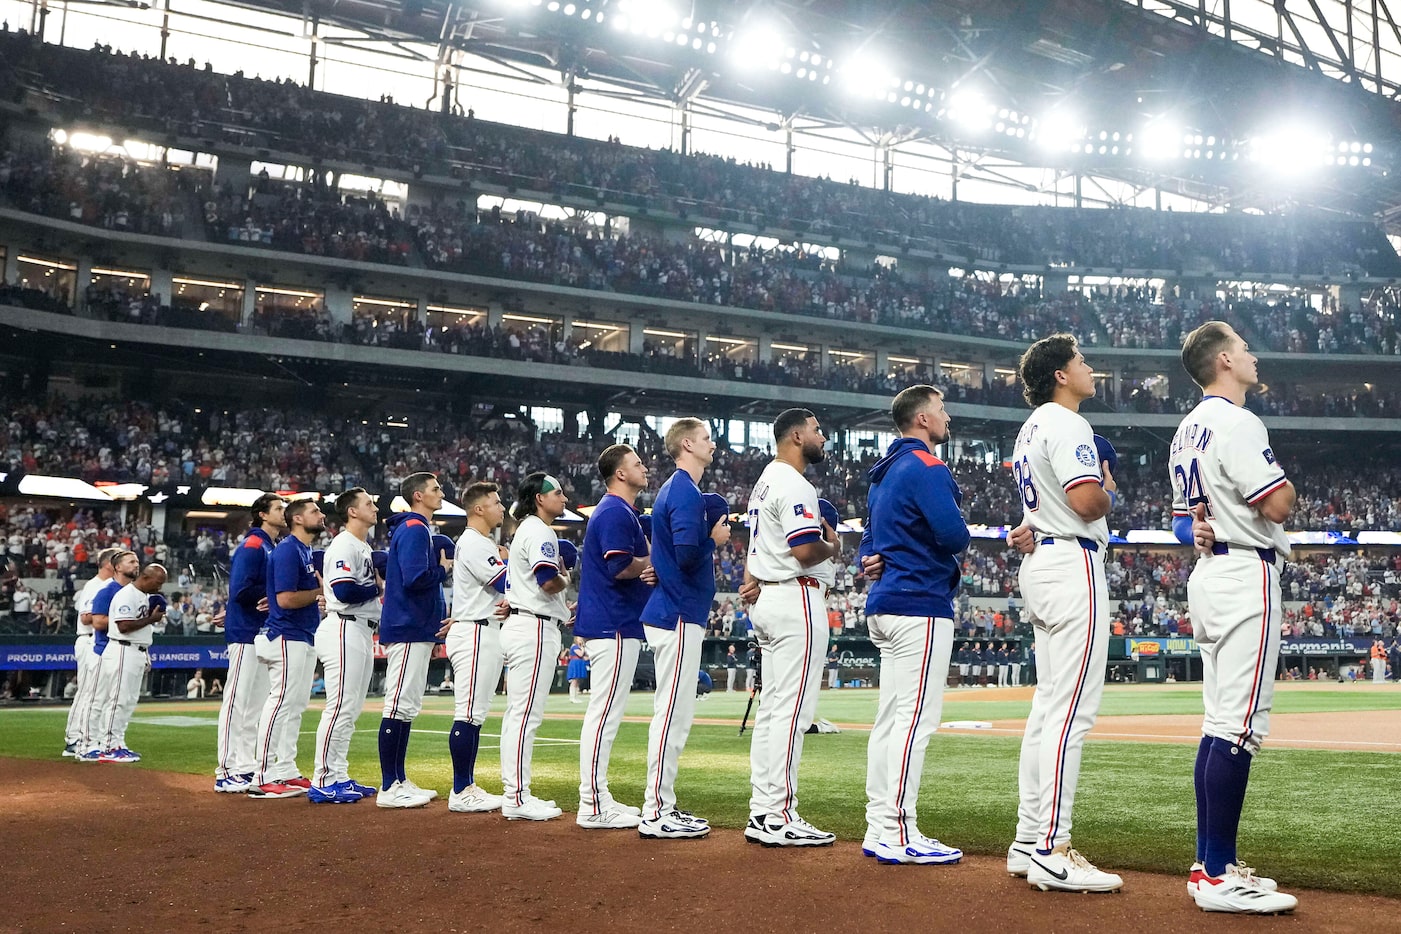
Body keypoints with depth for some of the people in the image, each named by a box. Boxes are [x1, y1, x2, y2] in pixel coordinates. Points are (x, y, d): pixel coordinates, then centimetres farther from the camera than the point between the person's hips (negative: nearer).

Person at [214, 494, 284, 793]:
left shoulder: (272, 548, 18)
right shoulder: (252, 545, -11)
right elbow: (241, 591, -20)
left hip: (264, 634, 10)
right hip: (247, 634, -10)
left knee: (256, 704, 12)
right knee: (237, 702, -7)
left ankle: (245, 768, 19)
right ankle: (226, 772, -3)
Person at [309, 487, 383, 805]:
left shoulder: (365, 546, 19)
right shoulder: (343, 545, -11)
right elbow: (345, 591, -23)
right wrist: (378, 588, -8)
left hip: (363, 633, 10)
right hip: (344, 631, -10)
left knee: (351, 708, 13)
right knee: (341, 706, -10)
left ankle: (339, 777, 19)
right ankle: (323, 782, -6)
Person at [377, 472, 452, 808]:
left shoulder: (421, 529, 20)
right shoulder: (413, 529, -11)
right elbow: (415, 578, -23)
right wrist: (444, 569, -7)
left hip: (418, 630, 11)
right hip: (408, 630, -11)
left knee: (407, 707, 13)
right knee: (399, 706, -8)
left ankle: (399, 781, 19)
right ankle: (390, 788, -5)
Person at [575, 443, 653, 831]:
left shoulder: (624, 512, 21)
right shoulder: (615, 512, -12)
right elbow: (619, 567, -22)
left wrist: (651, 568, 2)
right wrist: (656, 560, -7)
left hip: (618, 626, 11)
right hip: (614, 626, -11)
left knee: (607, 712, 13)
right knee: (605, 712, -8)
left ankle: (600, 798, 20)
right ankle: (593, 807, -5)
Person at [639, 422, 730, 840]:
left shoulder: (675, 489, 19)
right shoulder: (686, 492, -13)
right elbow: (688, 555, -23)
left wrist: (708, 544, 10)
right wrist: (715, 539, -6)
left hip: (674, 614, 10)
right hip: (679, 616, -10)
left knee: (675, 715, 13)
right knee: (672, 714, -7)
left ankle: (664, 806, 20)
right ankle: (656, 814, -3)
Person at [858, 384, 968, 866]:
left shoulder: (885, 472, 19)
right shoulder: (927, 468, -11)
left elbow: (870, 535, 23)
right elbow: (954, 534, -20)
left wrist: (871, 563, 4)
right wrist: (953, 551, 2)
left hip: (885, 605, 10)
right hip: (921, 605, -10)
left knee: (891, 718, 11)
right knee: (915, 718, -8)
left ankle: (879, 828, 15)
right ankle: (898, 835, -7)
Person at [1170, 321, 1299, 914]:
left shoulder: (1187, 430, 18)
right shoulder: (1236, 422, -12)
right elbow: (1278, 506, -19)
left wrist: (1202, 532, 2)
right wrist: (1286, 481, 2)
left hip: (1207, 575, 10)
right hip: (1246, 575, -10)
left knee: (1221, 722, 12)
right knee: (1241, 725, -10)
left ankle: (1209, 864, 16)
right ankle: (1219, 877, -9)